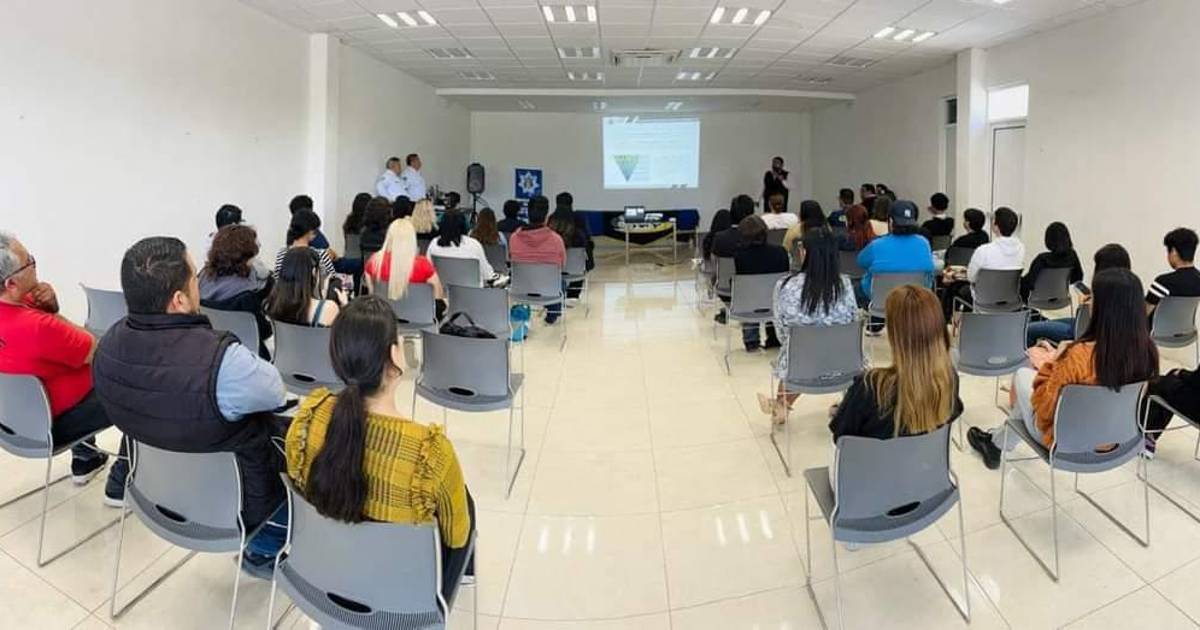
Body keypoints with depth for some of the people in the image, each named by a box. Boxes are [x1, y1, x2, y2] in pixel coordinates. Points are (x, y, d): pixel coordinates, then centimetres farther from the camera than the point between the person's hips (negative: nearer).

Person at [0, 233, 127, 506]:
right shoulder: (37, 328, -37)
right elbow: (98, 352, -21)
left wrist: (48, 305, -16)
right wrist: (51, 310, -12)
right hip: (52, 424, -9)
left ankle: (84, 460, 40)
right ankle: (120, 486, 11)